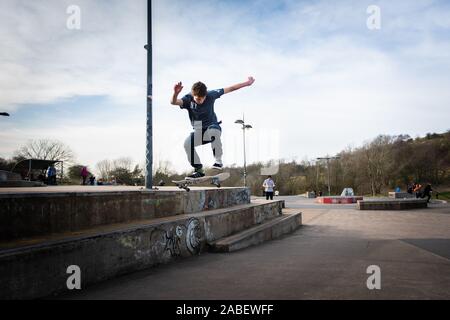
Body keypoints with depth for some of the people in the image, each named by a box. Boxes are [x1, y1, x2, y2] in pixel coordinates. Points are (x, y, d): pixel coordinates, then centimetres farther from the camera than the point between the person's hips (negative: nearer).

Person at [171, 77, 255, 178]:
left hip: (212, 126, -2)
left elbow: (229, 89, -7)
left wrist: (247, 83, -4)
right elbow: (173, 102, -36)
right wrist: (175, 93, -59)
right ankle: (198, 170, -7)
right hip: (198, 131, 2)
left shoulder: (210, 95, -15)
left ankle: (219, 161, -25)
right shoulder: (188, 99, -16)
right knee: (187, 143, -25)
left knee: (213, 132, -39)